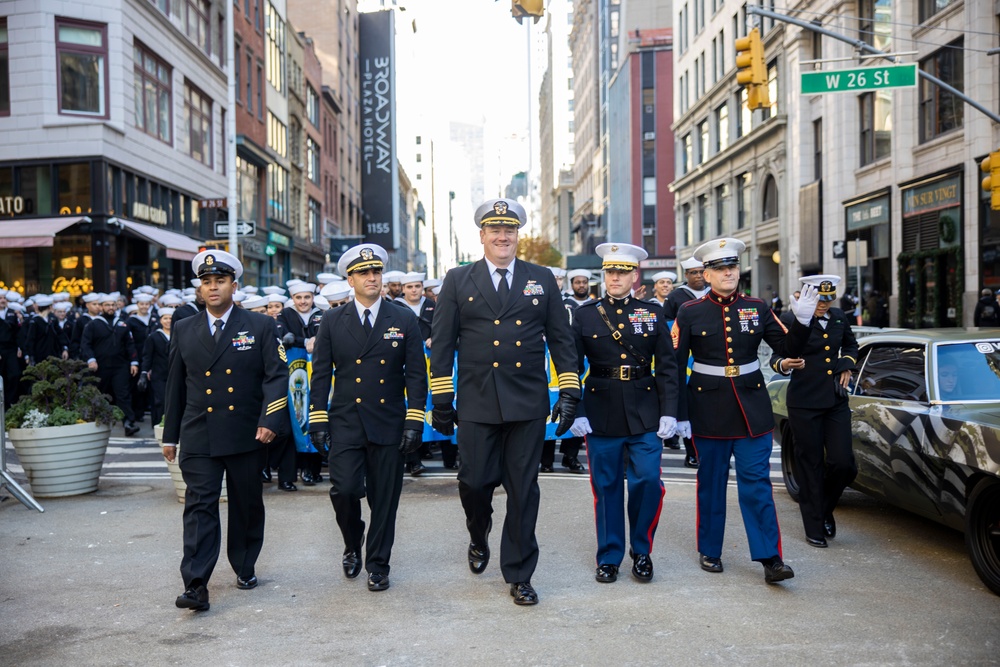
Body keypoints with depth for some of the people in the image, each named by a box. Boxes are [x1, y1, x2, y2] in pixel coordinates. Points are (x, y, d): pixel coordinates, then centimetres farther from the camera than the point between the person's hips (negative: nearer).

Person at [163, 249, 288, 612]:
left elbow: (276, 375, -6)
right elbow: (175, 386, 13)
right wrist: (170, 435, 14)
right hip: (199, 436, 1)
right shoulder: (183, 330, 9)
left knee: (247, 506, 11)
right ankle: (195, 585, -4)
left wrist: (269, 420, -19)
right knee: (200, 507, -5)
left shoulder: (260, 326, 1)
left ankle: (245, 568, 29)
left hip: (246, 434, -1)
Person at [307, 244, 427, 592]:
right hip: (345, 423, 0)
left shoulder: (404, 319, 3)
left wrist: (415, 421, -5)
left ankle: (378, 564, 21)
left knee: (384, 499, 5)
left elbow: (416, 373, 2)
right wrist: (318, 420, -1)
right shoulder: (333, 321, 5)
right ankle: (352, 545, 20)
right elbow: (321, 374, 5)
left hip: (388, 425, 0)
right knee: (344, 490, -10)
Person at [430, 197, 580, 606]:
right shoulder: (458, 281, 6)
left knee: (523, 489, 5)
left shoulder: (542, 280, 9)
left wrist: (569, 391, 2)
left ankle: (519, 575, 19)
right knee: (474, 481, 1)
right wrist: (441, 399, 1)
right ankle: (479, 539, 35)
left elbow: (561, 339, 9)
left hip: (528, 403, 1)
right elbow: (442, 343, 5)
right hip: (477, 404, 0)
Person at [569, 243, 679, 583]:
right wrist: (575, 413, -6)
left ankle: (641, 551, 19)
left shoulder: (653, 312, 5)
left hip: (644, 413, 0)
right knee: (606, 487, 6)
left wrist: (668, 412, -4)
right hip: (601, 412, 0)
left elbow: (667, 367, 4)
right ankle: (609, 557, 21)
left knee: (648, 483, -3)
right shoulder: (585, 314, 3)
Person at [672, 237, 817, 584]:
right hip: (708, 409, -1)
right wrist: (680, 414, -6)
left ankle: (770, 559, 2)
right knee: (711, 483, 9)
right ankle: (709, 552, 24)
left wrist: (802, 320, -13)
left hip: (751, 407, 1)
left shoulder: (757, 308, 4)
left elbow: (788, 349, 4)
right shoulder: (690, 312, -2)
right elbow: (675, 367, -3)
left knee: (757, 482, -1)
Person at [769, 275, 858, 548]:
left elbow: (850, 344, 26)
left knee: (843, 463, -3)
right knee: (811, 465, 2)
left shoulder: (840, 318, 6)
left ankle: (826, 508, 26)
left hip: (836, 401, 4)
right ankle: (815, 528, 15)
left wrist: (847, 366, 9)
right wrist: (785, 364, -27)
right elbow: (776, 356, -6)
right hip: (804, 403, -4)